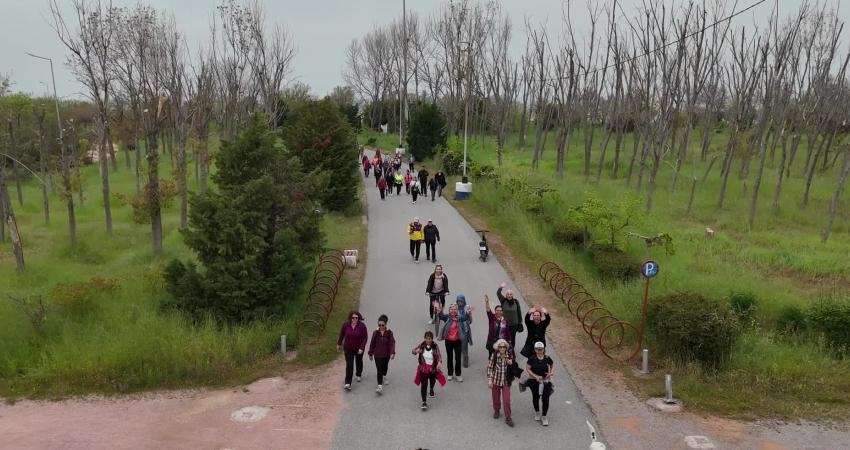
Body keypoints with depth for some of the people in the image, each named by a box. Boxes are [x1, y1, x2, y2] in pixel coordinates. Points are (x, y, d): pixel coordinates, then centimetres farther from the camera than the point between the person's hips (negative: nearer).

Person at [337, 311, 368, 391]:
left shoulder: (362, 326, -20)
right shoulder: (346, 325, -15)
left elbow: (365, 338, -17)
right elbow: (342, 334, 1)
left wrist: (362, 348, -25)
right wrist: (339, 344, 12)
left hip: (359, 349, 1)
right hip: (348, 349, -1)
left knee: (359, 362, 24)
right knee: (349, 365, -8)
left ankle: (359, 375, 53)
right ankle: (348, 384, -6)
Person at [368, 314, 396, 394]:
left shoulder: (389, 333, -11)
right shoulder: (375, 333, -8)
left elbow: (392, 343, -15)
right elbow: (372, 344, 1)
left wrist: (392, 353, -26)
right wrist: (370, 353, 7)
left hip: (386, 354, 1)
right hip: (377, 354, -1)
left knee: (385, 366, 24)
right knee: (379, 370, -8)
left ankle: (384, 377, 53)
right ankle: (380, 386, -10)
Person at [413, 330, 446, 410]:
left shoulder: (435, 347, -14)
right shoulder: (422, 345, -9)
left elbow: (439, 356, -20)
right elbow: (413, 351, 2)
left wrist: (439, 362, -41)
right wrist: (416, 351, -22)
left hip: (433, 368, 1)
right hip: (423, 368, -1)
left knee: (432, 380, 28)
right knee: (424, 384, -10)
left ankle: (431, 390, 63)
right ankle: (424, 402, -6)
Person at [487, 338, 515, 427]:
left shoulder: (510, 356, -6)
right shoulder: (494, 355, -11)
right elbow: (489, 367, -5)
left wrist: (511, 363, -16)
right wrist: (489, 379, -9)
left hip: (506, 381, 0)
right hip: (496, 381, 0)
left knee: (506, 400, -4)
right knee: (495, 398, 15)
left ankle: (508, 418, 9)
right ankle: (496, 411, 42)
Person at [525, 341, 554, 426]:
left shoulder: (547, 358, -4)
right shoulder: (532, 359, -10)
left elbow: (552, 366, 12)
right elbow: (527, 369, -7)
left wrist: (551, 373, -6)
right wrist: (535, 376, -17)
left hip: (546, 381, 1)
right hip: (534, 381, 0)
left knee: (546, 398, -4)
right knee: (535, 397, 16)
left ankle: (544, 417, 11)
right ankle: (537, 412, 42)